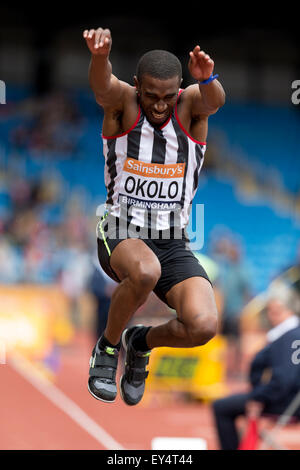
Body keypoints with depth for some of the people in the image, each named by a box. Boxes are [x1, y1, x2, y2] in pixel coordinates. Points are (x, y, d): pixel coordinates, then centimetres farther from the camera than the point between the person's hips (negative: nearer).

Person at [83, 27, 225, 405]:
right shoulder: (123, 102, -7)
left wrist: (206, 79, -53)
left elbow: (214, 100, -28)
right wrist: (100, 56, -55)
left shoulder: (191, 106, -4)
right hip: (121, 235, -2)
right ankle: (108, 346, -7)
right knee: (145, 271, -38)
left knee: (203, 325, -21)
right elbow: (102, 87, -31)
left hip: (173, 243, 2)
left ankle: (142, 343, 14)